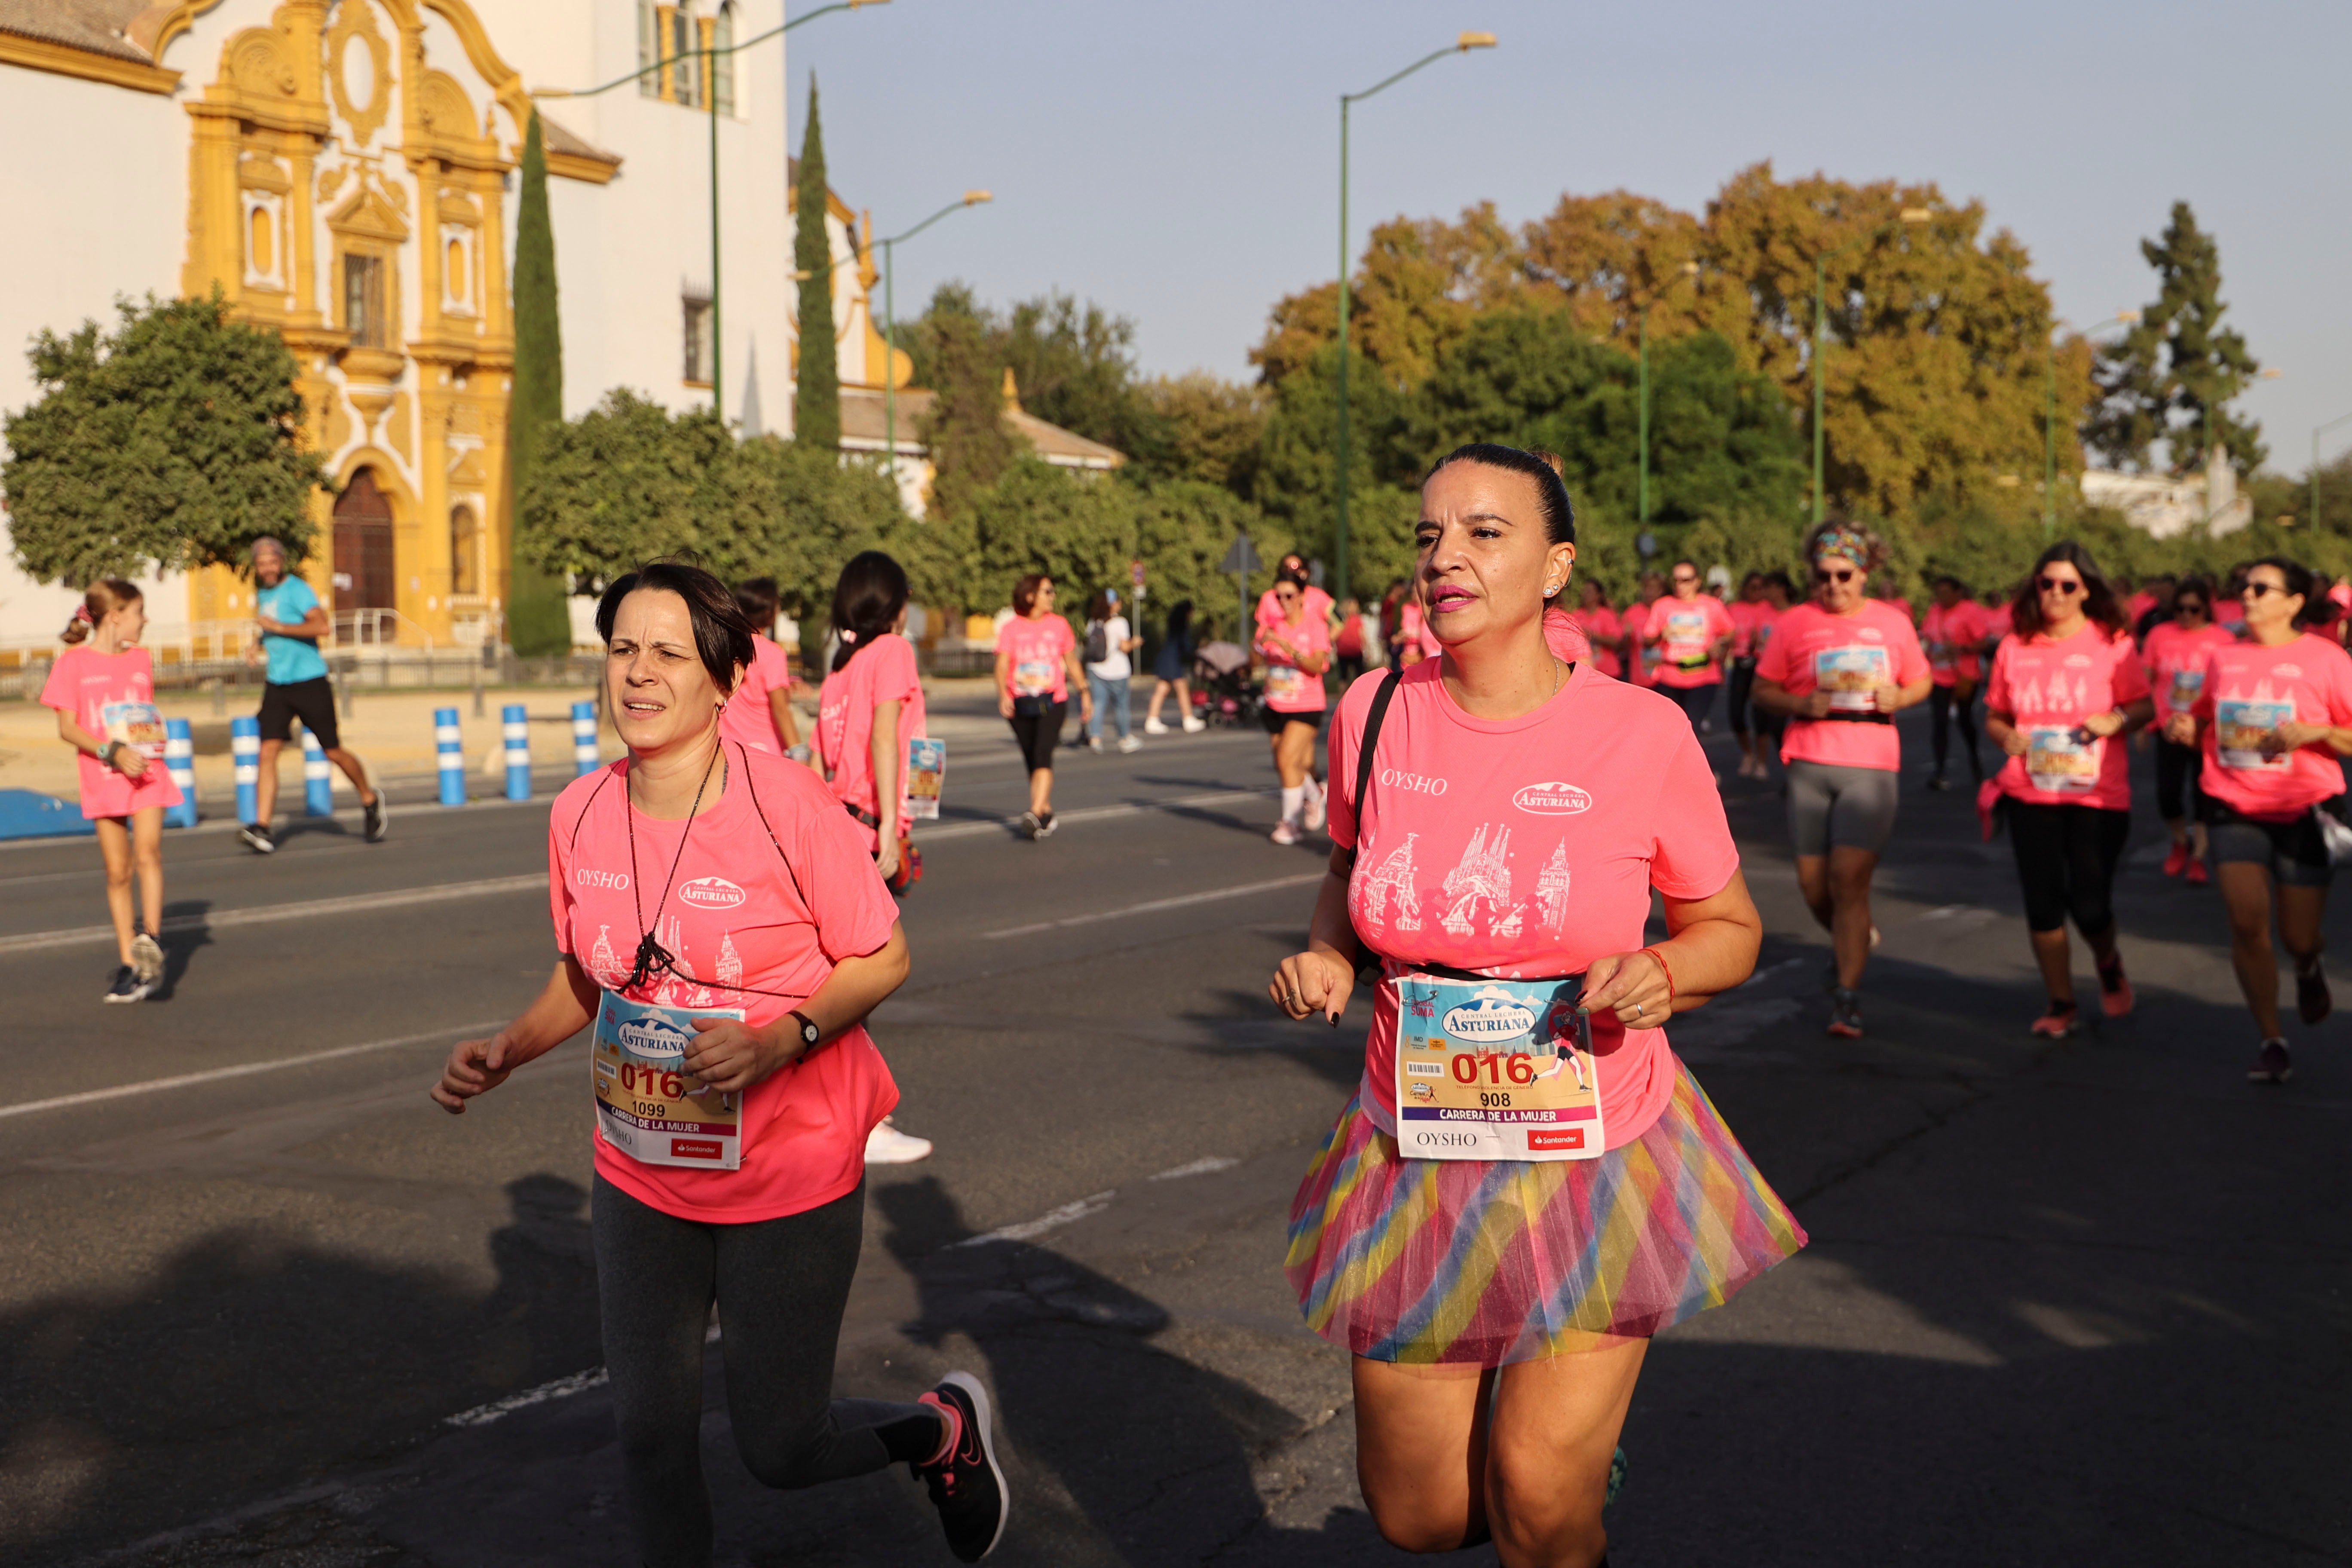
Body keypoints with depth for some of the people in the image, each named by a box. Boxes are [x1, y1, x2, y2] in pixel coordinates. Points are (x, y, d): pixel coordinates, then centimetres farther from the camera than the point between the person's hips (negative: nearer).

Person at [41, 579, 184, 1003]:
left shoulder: (141, 659, 13)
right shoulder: (74, 663, -2)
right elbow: (67, 729, -6)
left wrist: (155, 732, 3)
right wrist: (113, 752, -18)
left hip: (148, 772, 3)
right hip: (103, 778, -3)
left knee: (148, 850, -21)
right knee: (118, 871, 2)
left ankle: (149, 937, -23)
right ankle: (129, 965, 9)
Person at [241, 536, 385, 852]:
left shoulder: (296, 589, -9)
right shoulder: (262, 594, 14)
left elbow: (322, 626, -25)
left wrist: (277, 627, -23)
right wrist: (263, 645, 17)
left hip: (310, 682, -6)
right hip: (276, 684, 6)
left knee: (334, 752, 3)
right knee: (268, 752, -9)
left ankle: (371, 801, 28)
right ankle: (261, 829, -14)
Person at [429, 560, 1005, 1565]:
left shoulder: (789, 805, -18)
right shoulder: (580, 815, -4)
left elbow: (882, 959, -10)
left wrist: (782, 1039, -26)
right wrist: (506, 1051, -5)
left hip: (789, 1180, -4)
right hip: (642, 1175, 5)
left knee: (779, 1448, 7)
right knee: (650, 1432, 9)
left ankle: (947, 1428, 37)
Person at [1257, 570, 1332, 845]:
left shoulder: (1316, 627, -6)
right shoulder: (1271, 626, 5)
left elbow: (1317, 666, -18)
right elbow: (1255, 660, -4)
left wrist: (1289, 648, -29)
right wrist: (1261, 643, -25)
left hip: (1306, 707, -5)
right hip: (1276, 706, 5)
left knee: (1287, 759, -18)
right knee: (1283, 765, 11)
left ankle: (1290, 821, -6)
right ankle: (1314, 795, 41)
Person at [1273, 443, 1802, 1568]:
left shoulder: (1642, 733, -12)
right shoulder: (1373, 714, -5)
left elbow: (1730, 927, 2)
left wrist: (1661, 976, -19)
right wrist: (1327, 956, -4)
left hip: (1599, 1152, -2)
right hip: (1418, 1157, 3)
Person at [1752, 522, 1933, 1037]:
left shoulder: (1893, 622, 8)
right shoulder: (1795, 623, 5)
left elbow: (1922, 682, 19)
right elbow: (1763, 691, 7)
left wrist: (1899, 697, -3)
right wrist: (1802, 704, -12)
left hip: (1871, 765, -1)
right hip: (1809, 763, 1)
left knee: (1850, 878, -11)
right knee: (1813, 883, 6)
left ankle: (1847, 998, -5)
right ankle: (1853, 940, 39)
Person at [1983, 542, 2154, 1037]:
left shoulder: (2112, 642, 0)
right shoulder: (2014, 646, 6)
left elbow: (2146, 705, 2)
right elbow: (1994, 715, 13)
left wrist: (2117, 721, -18)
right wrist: (2006, 737, -8)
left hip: (2098, 795, -2)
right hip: (2031, 793, 2)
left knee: (2090, 904, -4)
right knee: (2043, 903, 3)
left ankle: (2109, 965, 32)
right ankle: (2062, 1005, 19)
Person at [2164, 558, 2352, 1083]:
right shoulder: (2223, 655, 5)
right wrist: (2187, 728, -1)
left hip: (2304, 812, -2)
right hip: (2234, 810, 2)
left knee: (2299, 938, 4)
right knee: (2247, 920, -13)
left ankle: (2308, 967, 44)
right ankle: (2272, 1041, 3)